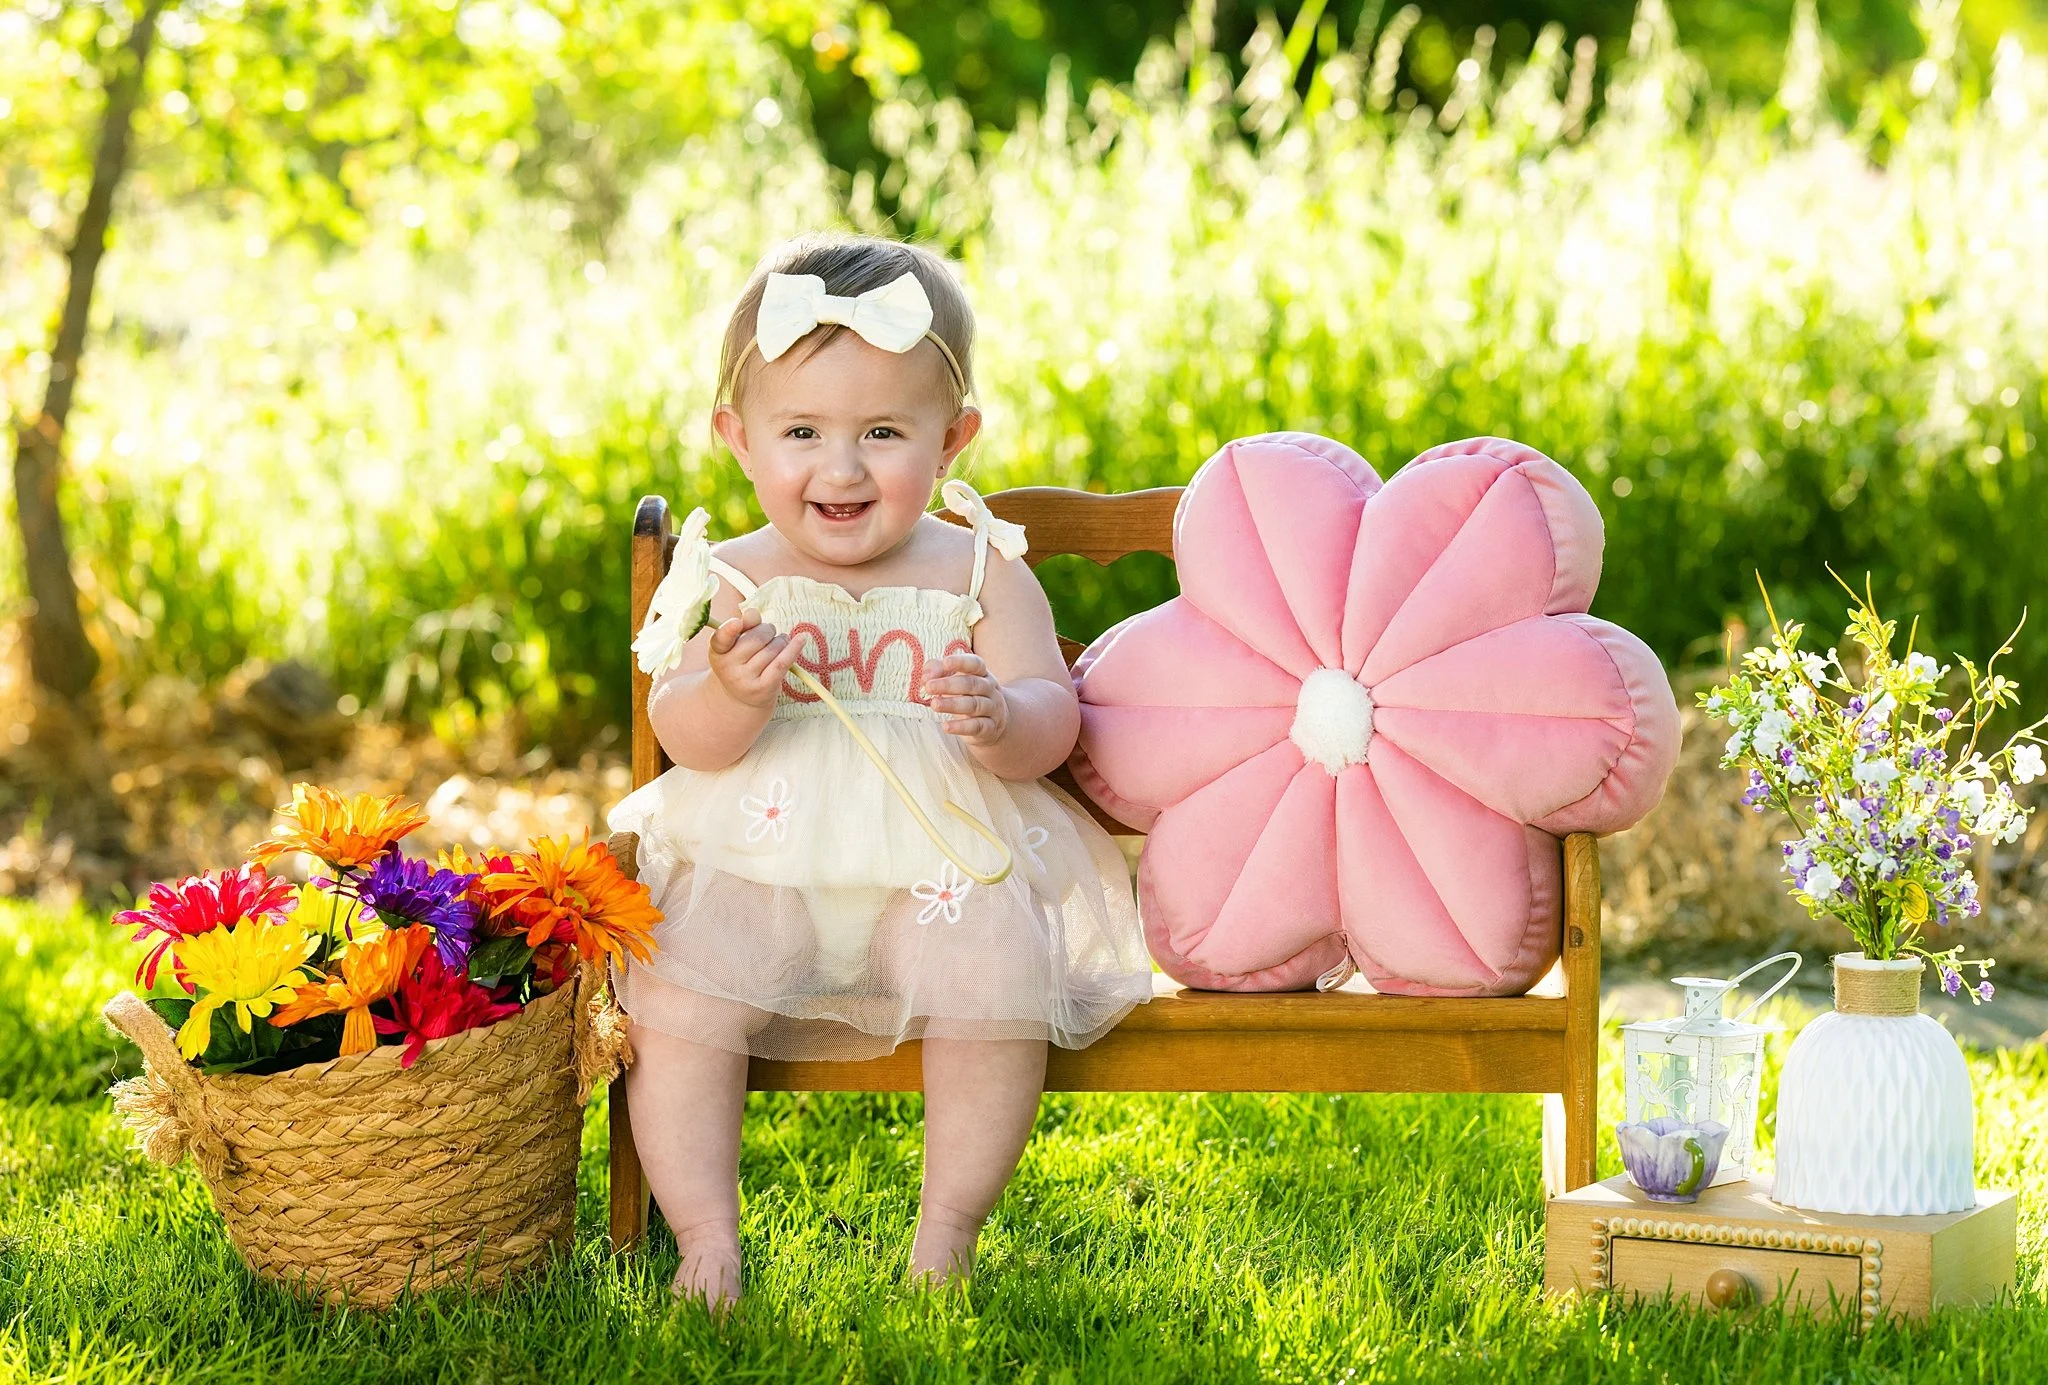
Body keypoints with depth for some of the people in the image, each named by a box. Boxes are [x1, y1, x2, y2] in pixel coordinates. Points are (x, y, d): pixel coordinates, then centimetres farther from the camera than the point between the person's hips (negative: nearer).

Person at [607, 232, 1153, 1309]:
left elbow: (1051, 722, -2)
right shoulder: (734, 578, 3)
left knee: (997, 986, -27)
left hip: (941, 871, -1)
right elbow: (684, 735, -4)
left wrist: (1001, 721, -26)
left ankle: (946, 1230, -9)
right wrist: (730, 694, -27)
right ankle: (706, 1233, -9)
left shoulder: (979, 573, 2)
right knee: (673, 998, -23)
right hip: (754, 868, 1)